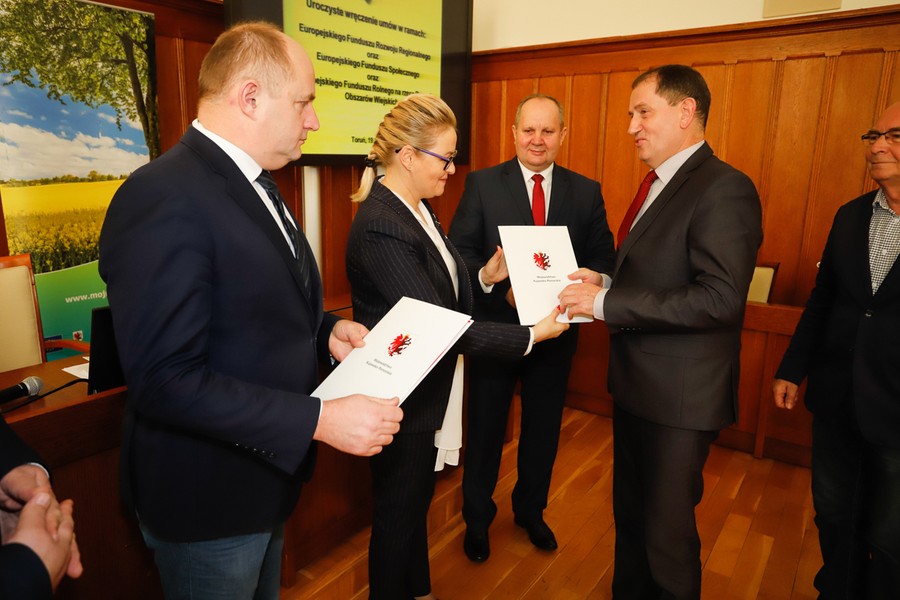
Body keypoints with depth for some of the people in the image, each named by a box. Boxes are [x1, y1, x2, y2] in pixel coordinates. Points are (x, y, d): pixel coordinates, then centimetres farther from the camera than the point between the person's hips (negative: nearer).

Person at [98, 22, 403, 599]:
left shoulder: (256, 184, 5)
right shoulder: (164, 199, -26)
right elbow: (166, 380, -30)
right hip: (207, 500, -8)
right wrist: (321, 420, -29)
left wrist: (324, 332, -4)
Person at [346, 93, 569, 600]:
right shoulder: (380, 227, -27)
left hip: (428, 390, 9)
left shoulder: (417, 208, 4)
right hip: (402, 400, -9)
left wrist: (484, 277, -6)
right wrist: (531, 335, -24)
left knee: (418, 500, 26)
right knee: (398, 511, 14)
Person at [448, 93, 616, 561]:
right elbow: (460, 253, -9)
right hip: (494, 329, -2)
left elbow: (604, 257, 1)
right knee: (485, 428, 13)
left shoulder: (586, 192, 2)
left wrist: (593, 278, -22)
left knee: (543, 428, 18)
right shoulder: (482, 184, -5)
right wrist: (500, 288, -26)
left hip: (556, 330, 3)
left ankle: (530, 510, 44)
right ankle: (477, 517, 37)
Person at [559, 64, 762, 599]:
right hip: (637, 384, 9)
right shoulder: (660, 185, 11)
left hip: (680, 396, -9)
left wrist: (606, 303, -24)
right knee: (630, 513, 24)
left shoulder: (724, 189, -18)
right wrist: (601, 289, -1)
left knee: (667, 528, 8)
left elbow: (720, 298, -27)